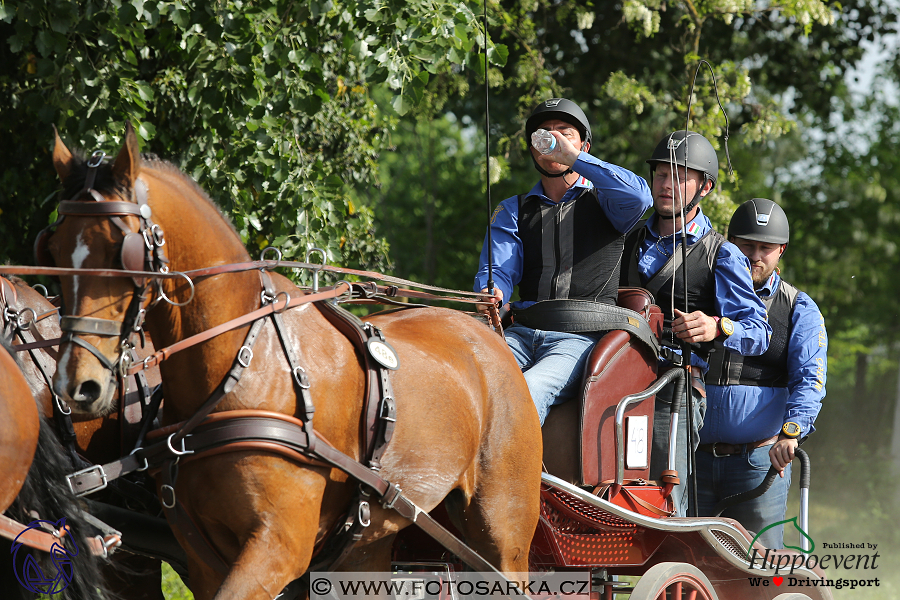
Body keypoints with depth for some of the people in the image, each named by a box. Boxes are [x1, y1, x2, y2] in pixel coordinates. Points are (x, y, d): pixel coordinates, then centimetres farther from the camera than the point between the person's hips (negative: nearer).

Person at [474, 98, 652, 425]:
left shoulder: (602, 201, 14)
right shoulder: (513, 210, 24)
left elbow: (638, 196, -11)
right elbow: (498, 269, 10)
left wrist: (572, 157, -8)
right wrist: (491, 293, -16)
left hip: (582, 335, -3)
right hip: (523, 332, 3)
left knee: (529, 390, -34)